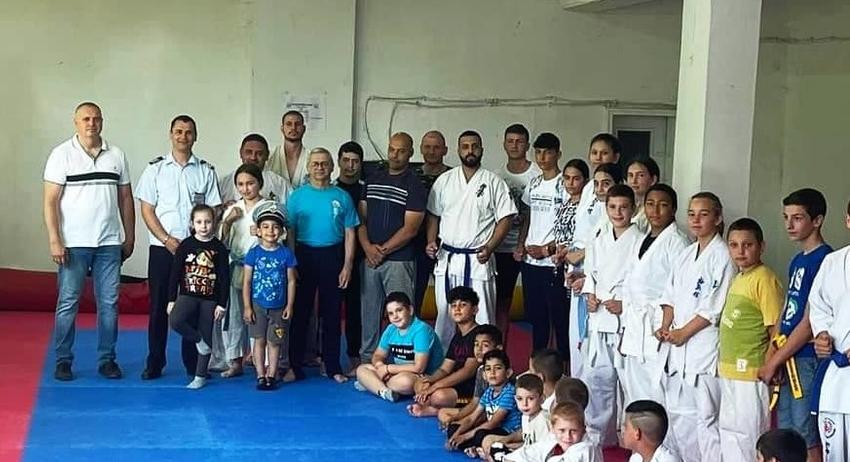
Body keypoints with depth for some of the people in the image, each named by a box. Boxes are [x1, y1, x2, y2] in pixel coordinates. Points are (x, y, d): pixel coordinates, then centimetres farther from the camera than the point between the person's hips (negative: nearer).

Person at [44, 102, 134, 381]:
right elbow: (50, 201, -4)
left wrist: (130, 237, 9)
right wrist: (54, 241, -12)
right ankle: (63, 360, 9)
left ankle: (107, 359, 13)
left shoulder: (117, 155, 9)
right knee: (68, 303, 0)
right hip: (74, 243, -3)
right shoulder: (62, 154, -1)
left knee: (109, 303, 5)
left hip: (109, 243, 3)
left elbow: (125, 198, 12)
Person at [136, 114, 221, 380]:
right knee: (159, 306, 3)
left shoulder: (205, 171, 6)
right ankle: (154, 364, 11)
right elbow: (147, 210, 1)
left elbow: (213, 211, 5)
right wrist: (167, 240, -9)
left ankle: (194, 364, 11)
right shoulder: (156, 169, 4)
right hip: (162, 248, 0)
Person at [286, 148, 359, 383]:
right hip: (304, 255, 0)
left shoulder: (342, 197, 4)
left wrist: (347, 265, -2)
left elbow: (349, 233, 5)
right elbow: (289, 232, 2)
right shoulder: (297, 196, 3)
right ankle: (295, 366, 12)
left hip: (332, 257, 1)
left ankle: (333, 367, 14)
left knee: (332, 314, 6)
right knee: (300, 313, 4)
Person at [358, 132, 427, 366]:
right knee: (368, 312, 10)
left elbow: (410, 229, -9)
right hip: (369, 259, 5)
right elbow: (361, 217, 10)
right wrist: (368, 247, -5)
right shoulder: (373, 179, 12)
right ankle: (367, 360, 19)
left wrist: (383, 250, -10)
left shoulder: (414, 186, -3)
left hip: (399, 261, -5)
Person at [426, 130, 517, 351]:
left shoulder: (494, 183, 0)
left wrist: (489, 248, -13)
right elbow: (433, 215, 13)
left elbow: (505, 218, -2)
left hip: (478, 260, -3)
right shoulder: (444, 180, 9)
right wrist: (431, 241, -2)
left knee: (482, 317, -2)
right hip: (447, 258, 3)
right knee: (445, 315, 10)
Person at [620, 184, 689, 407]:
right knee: (632, 390, 10)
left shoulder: (677, 242, -7)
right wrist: (625, 330, 15)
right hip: (634, 329, 8)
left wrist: (663, 328, -15)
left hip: (657, 330, -8)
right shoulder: (641, 242, 17)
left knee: (654, 391, -11)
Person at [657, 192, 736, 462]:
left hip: (706, 345, -8)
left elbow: (716, 307, -14)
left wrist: (684, 332, -12)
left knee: (707, 416, -7)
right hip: (679, 347, 8)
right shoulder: (686, 255, 14)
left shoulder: (723, 256, -10)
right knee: (678, 412, 15)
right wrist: (666, 327, 2)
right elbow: (671, 295, 17)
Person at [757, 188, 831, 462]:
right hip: (788, 360, 9)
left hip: (807, 358, -9)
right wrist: (775, 359, 7)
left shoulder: (823, 260, -13)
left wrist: (775, 360, -11)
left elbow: (809, 322, -16)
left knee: (808, 439, -3)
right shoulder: (798, 260, 14)